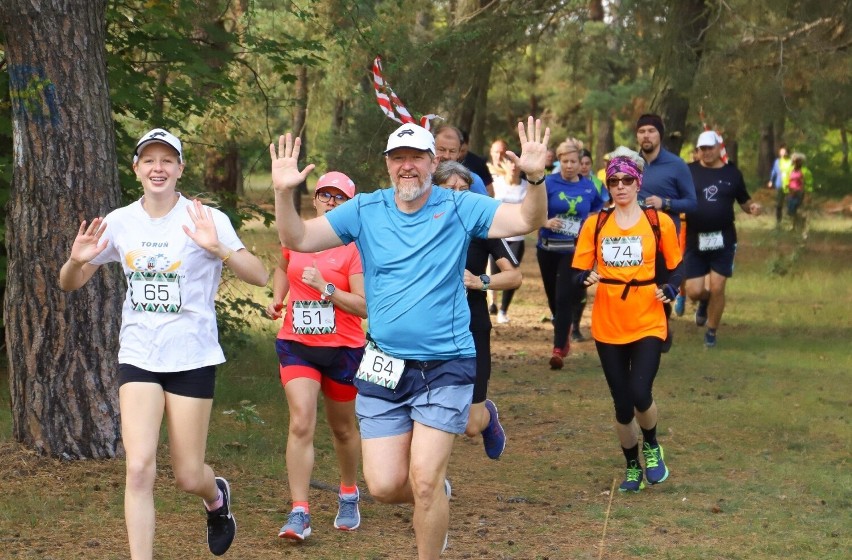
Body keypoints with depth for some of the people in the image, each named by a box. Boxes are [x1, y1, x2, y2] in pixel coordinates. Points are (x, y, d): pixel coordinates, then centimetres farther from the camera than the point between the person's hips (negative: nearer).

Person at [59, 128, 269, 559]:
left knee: (188, 476, 4)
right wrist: (77, 260, -13)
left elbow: (258, 276, -14)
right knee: (139, 468, -14)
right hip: (138, 358, 2)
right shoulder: (119, 223, 2)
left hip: (193, 358, -2)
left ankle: (216, 496, 41)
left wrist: (218, 250, -31)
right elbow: (69, 284, 10)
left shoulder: (205, 219, -7)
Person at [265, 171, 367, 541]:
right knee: (300, 424, -14)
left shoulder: (355, 247, -10)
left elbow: (363, 307, -15)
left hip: (342, 348, -2)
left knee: (343, 428, 15)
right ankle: (299, 514, -17)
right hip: (296, 345, 2)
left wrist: (326, 287, -26)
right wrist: (277, 299, 9)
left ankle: (348, 496, 41)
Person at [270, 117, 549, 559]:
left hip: (445, 367, -3)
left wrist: (535, 179, -32)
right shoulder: (365, 211, 3)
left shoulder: (459, 208, -3)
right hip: (383, 369, 3)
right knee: (384, 485, 0)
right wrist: (284, 193, -19)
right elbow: (298, 239, -1)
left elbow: (527, 220, -13)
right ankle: (438, 494, 34)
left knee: (424, 480, -9)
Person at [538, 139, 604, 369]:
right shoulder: (548, 183, -4)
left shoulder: (589, 188, 3)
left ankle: (559, 349, -12)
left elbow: (599, 212, 21)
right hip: (548, 248, 1)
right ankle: (563, 337, 37)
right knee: (553, 297, 14)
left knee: (565, 298, -12)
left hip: (575, 250, -1)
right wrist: (546, 222, -24)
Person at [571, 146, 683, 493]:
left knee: (640, 393, -17)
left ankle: (651, 446, 14)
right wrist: (587, 279, -20)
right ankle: (632, 467, 26)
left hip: (648, 324, -2)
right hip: (608, 326, 2)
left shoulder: (658, 222, 0)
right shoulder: (595, 225, 4)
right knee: (622, 403, 5)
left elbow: (675, 267, 8)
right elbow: (578, 272, 3)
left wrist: (669, 290, -12)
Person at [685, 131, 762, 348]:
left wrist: (753, 207, -9)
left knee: (717, 289, -4)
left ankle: (711, 332, 17)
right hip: (695, 240, 0)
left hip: (723, 240, 0)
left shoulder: (732, 173, 5)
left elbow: (744, 201, 12)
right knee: (694, 292, -3)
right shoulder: (689, 172, 1)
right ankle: (704, 301, 35)